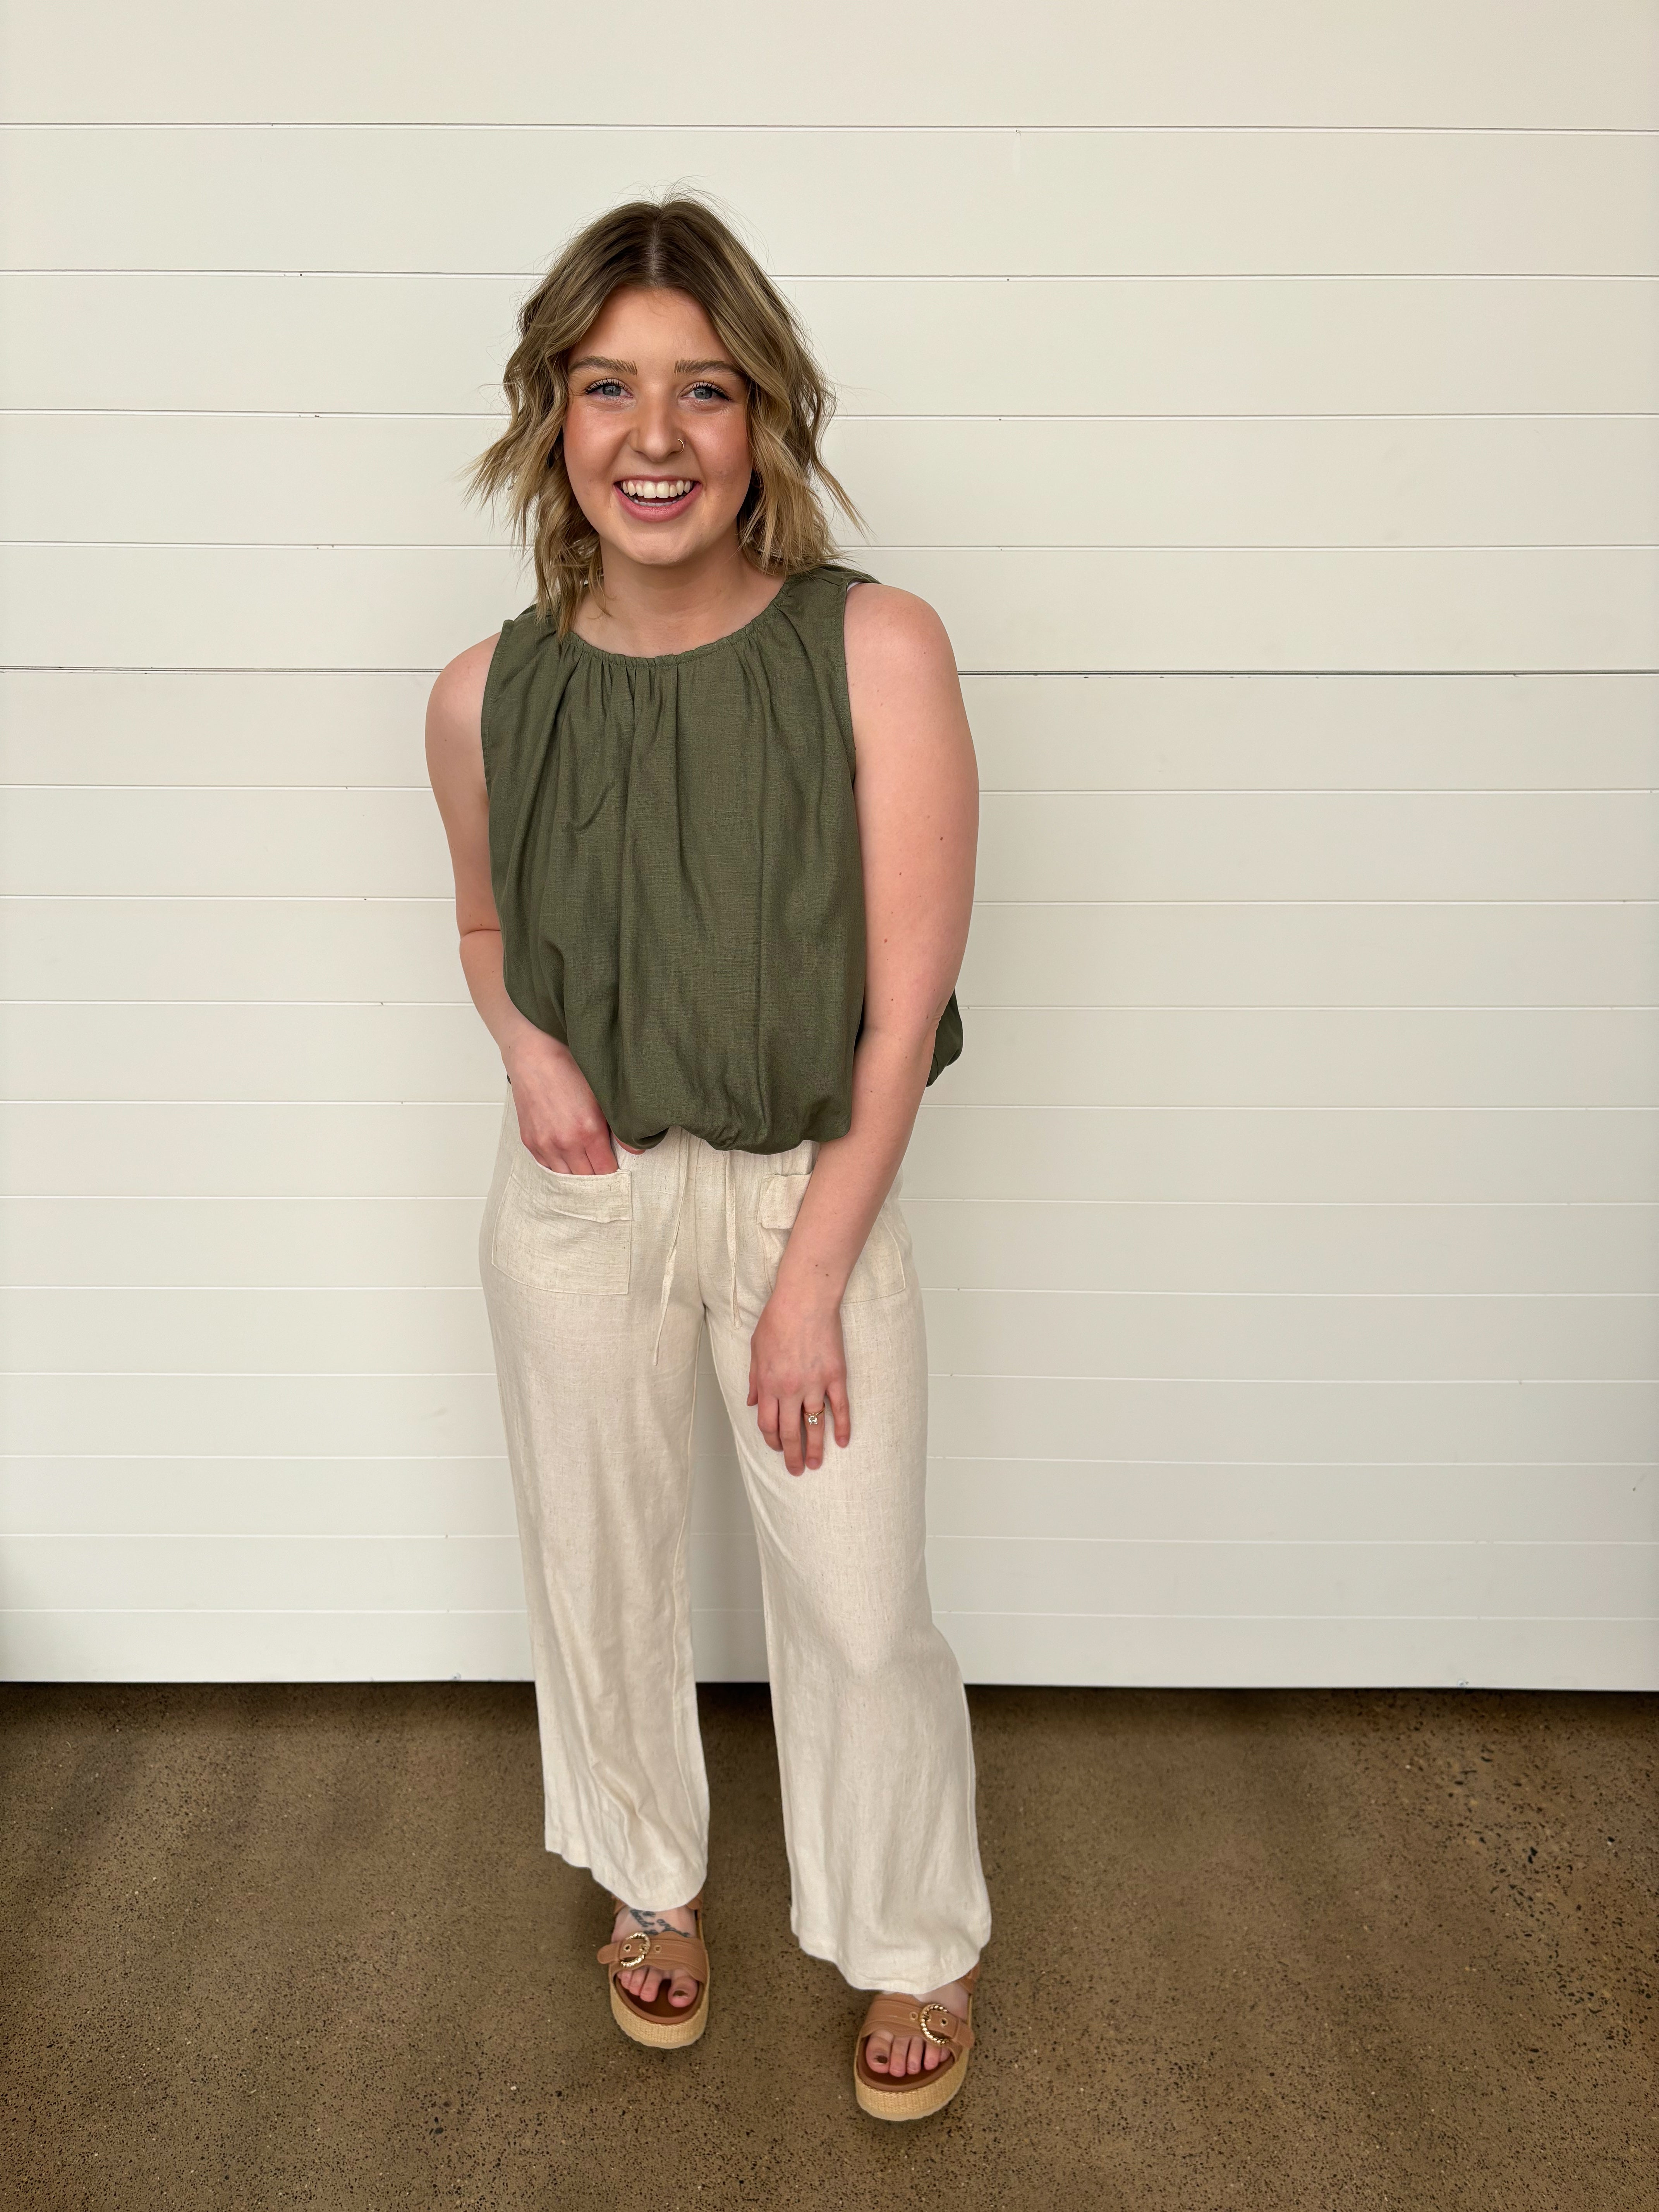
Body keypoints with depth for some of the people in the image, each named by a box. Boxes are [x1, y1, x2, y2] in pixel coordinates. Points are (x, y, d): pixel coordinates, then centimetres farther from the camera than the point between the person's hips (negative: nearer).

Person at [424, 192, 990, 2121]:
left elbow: (905, 999, -13)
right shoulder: (488, 697, -7)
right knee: (598, 1574, 17)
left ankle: (912, 1941, 37)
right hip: (580, 1194, 3)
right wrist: (523, 1042, -10)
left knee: (861, 1605, 7)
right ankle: (651, 1879, 48)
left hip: (816, 1191, -2)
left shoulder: (876, 653, -15)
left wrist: (811, 1276, -12)